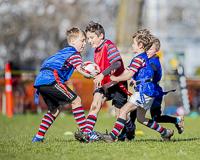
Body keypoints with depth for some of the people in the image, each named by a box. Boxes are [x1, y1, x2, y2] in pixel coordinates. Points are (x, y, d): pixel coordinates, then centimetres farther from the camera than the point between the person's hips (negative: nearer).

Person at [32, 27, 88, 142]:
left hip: (40, 81, 9)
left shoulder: (64, 51, 30)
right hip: (51, 79, -9)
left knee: (55, 109, 21)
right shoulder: (75, 54, 3)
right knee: (76, 100, -5)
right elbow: (80, 68, -16)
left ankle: (39, 137, 15)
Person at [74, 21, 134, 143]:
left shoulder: (109, 46, -17)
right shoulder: (97, 51, 11)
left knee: (120, 114, 3)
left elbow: (117, 63, -32)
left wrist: (102, 74, -39)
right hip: (104, 84, 7)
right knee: (95, 104, -18)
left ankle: (131, 130, 36)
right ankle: (86, 133, -29)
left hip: (117, 84, -7)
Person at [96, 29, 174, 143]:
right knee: (141, 119, 17)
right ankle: (165, 132, 24)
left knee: (124, 110, -14)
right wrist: (108, 85, 14)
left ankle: (112, 136, -20)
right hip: (147, 92, 10)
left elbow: (128, 76, -18)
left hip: (144, 91, -10)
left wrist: (114, 78, -1)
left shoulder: (139, 59, -12)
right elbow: (124, 73, 18)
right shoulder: (143, 58, 20)